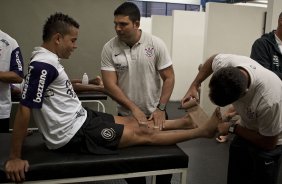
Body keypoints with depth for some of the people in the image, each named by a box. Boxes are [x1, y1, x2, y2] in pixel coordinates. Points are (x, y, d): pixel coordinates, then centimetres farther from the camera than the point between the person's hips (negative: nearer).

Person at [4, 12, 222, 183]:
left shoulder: (48, 59, 6)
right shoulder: (42, 65, -23)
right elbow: (24, 109, -24)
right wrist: (14, 158, -21)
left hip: (80, 118, 9)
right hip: (73, 133, -9)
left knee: (133, 122, 12)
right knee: (143, 133, -3)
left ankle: (187, 121, 27)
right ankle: (203, 131, 8)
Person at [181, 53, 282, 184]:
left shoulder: (268, 100, -43)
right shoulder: (225, 62, -29)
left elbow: (268, 143, -26)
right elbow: (212, 59, -1)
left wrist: (232, 128, -21)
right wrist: (194, 86, -7)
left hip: (267, 140, -5)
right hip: (246, 128, 6)